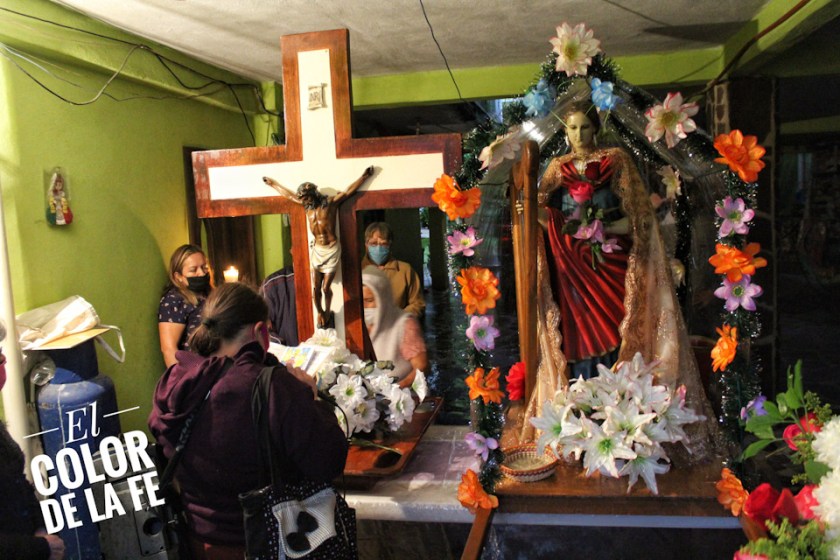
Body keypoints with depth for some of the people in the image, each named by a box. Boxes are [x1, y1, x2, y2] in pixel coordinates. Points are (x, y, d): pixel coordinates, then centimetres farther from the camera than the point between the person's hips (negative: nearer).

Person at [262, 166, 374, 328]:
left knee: (326, 287, 0)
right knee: (315, 288, 1)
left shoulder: (330, 202, -5)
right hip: (316, 250, 4)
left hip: (332, 250, -4)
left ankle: (327, 312, 24)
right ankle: (320, 313, 24)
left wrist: (364, 176, -16)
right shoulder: (307, 206, 8)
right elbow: (288, 194, 20)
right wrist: (273, 184, 29)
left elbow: (349, 191, -9)